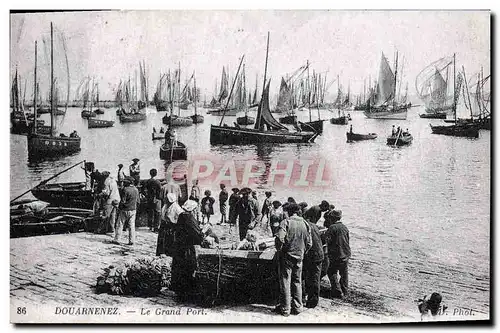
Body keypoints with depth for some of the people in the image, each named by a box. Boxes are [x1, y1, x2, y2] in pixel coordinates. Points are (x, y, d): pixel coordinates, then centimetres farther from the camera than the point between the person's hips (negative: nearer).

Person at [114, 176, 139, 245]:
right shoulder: (136, 189, 5)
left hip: (125, 210, -5)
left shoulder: (126, 189, -15)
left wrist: (120, 207, -1)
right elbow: (138, 201, 9)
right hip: (133, 210, 6)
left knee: (120, 225, 5)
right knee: (132, 225, 9)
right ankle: (132, 240, 8)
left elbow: (123, 201, -16)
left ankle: (117, 240, 6)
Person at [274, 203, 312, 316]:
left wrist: (279, 250, -7)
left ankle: (285, 309, 7)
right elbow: (309, 243, 4)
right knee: (297, 282, 15)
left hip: (286, 256, -4)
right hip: (299, 257, 5)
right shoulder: (304, 224, 3)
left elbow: (280, 239, -24)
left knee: (285, 283, 3)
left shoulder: (286, 222, -12)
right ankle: (297, 307, 21)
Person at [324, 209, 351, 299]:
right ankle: (345, 291, 28)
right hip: (346, 254, 7)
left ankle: (338, 292, 0)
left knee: (332, 272, 6)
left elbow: (327, 240, -19)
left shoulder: (332, 228, -14)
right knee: (344, 273, 18)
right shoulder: (345, 227, 8)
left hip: (336, 255, -7)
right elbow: (347, 240, 14)